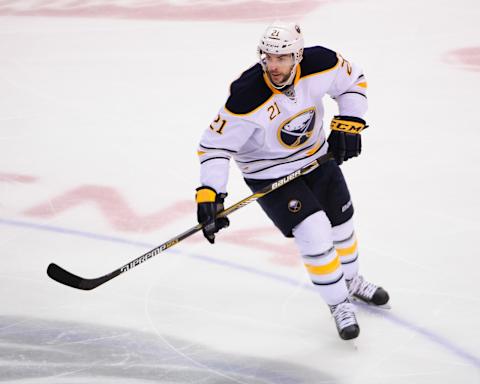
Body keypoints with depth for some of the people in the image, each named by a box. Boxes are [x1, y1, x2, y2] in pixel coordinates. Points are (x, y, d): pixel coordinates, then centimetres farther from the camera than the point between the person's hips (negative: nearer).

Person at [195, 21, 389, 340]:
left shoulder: (321, 64, -23)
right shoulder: (248, 97, -34)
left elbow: (353, 81, -1)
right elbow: (215, 144, -27)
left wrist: (348, 125, -10)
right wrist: (209, 194, -36)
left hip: (317, 157, 5)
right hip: (269, 174, -5)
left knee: (341, 225, 18)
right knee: (315, 234, -15)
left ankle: (351, 281, 48)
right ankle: (340, 304, 8)